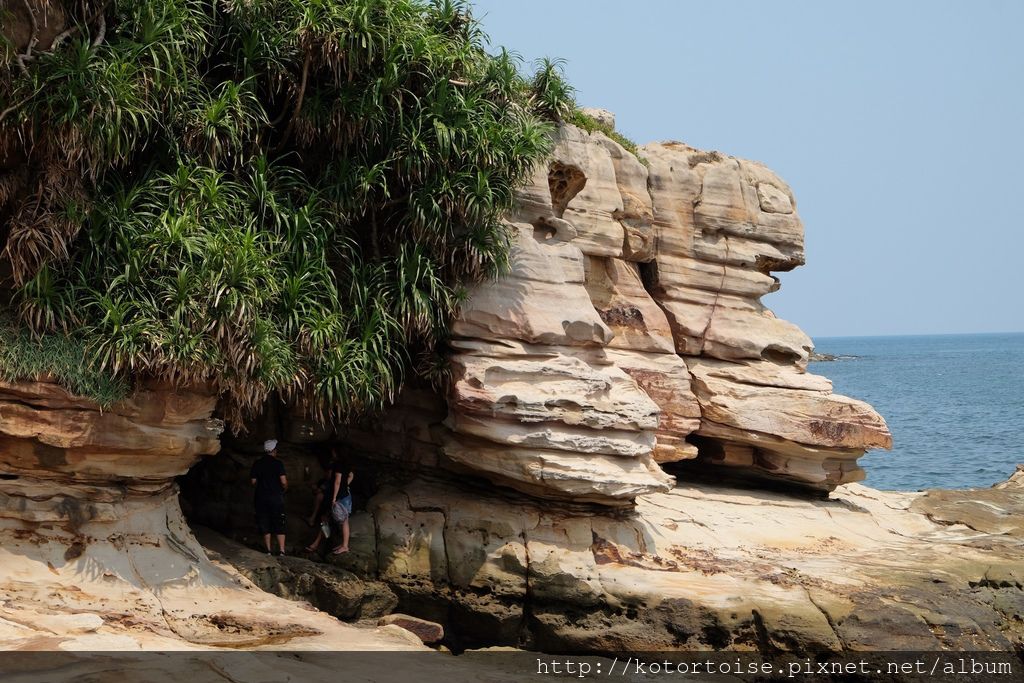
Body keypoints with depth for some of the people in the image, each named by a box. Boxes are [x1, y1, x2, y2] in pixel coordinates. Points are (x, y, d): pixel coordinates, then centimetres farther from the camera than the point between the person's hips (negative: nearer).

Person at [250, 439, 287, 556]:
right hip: (276, 497, -3)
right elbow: (283, 481, -13)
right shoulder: (277, 463, -8)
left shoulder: (257, 464, 3)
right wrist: (284, 489, 8)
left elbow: (253, 481, 4)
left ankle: (268, 550, 10)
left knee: (265, 525, 10)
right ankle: (281, 550, -3)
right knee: (279, 525, 2)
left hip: (261, 498, 3)